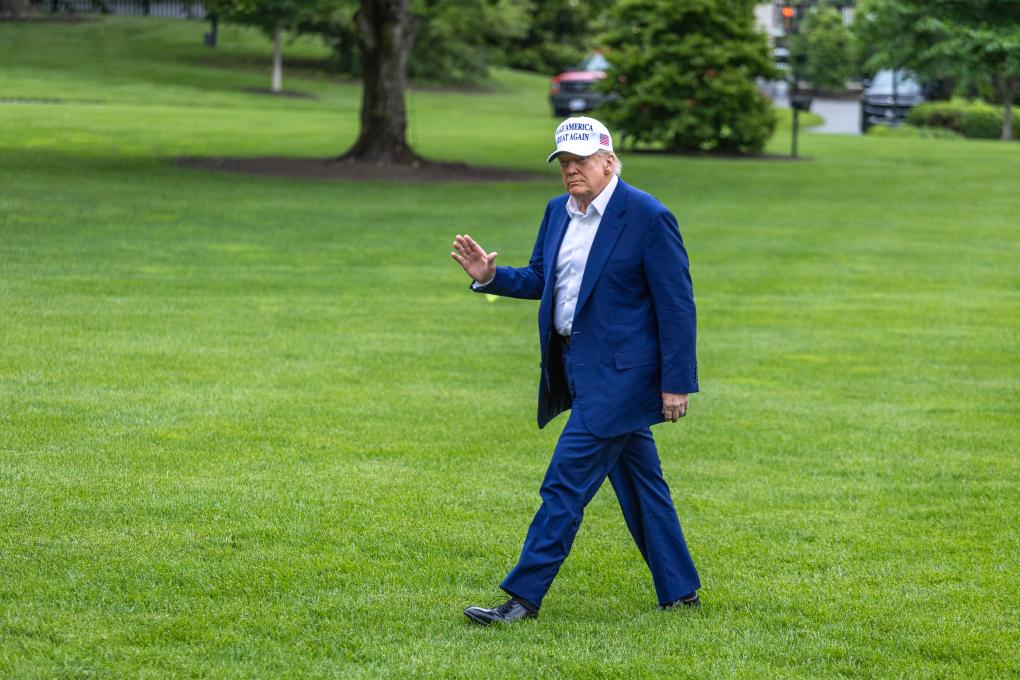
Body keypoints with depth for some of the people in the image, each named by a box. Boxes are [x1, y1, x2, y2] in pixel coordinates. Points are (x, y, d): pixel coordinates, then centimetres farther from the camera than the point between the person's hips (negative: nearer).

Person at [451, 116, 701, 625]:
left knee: (566, 483, -10)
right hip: (580, 368, 8)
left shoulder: (648, 217, -14)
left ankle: (524, 597, -6)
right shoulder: (558, 211, 8)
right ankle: (679, 592, 24)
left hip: (617, 374, -8)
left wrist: (677, 383, -14)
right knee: (639, 484, 15)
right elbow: (539, 279, 19)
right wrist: (490, 276, -1)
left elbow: (677, 305, -13)